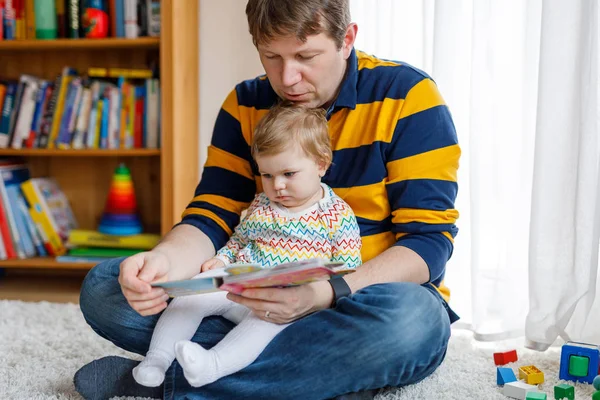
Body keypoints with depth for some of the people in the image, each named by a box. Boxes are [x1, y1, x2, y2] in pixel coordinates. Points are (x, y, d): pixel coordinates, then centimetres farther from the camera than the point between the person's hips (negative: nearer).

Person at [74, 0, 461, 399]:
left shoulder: (407, 96, -10)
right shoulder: (245, 104, 2)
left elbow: (430, 240, -15)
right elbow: (212, 217, -2)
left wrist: (328, 294, -32)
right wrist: (164, 260, -26)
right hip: (268, 306, 3)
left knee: (411, 317, -40)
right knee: (102, 288, -12)